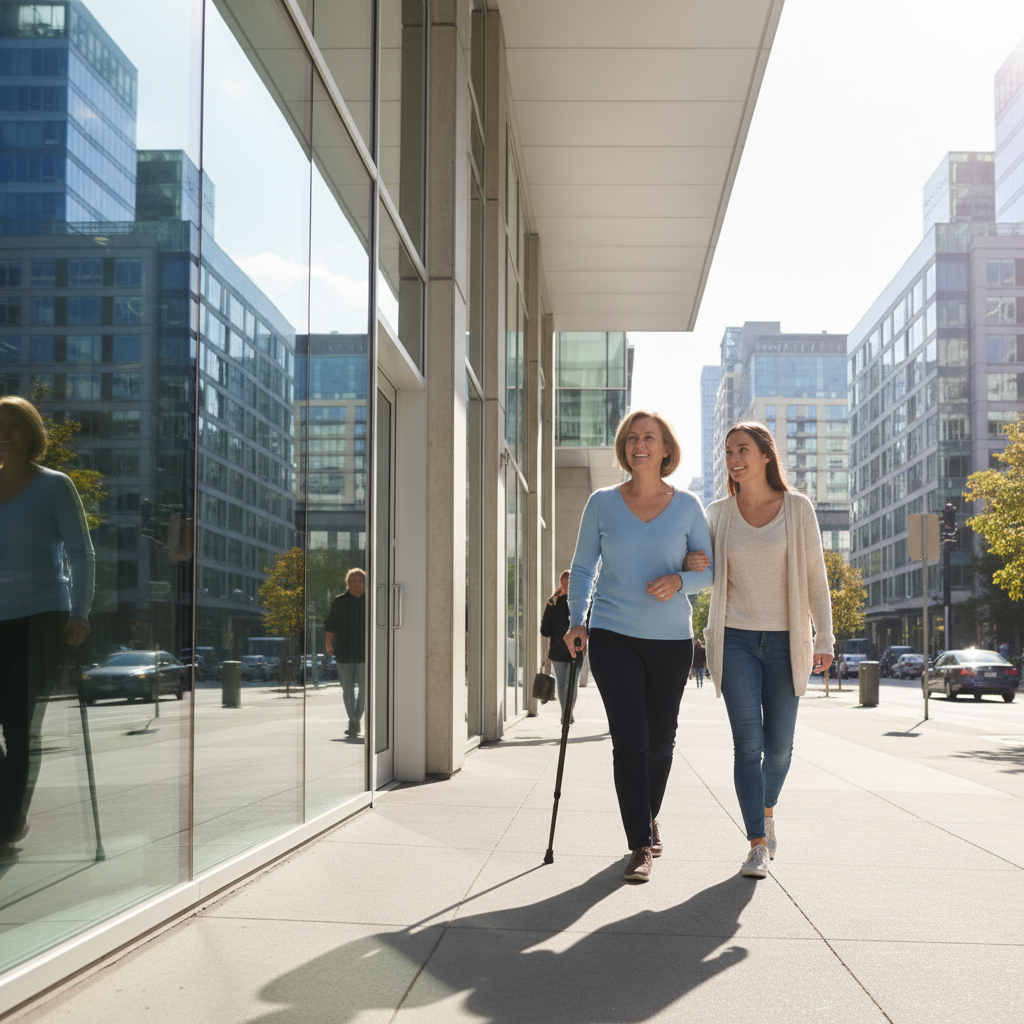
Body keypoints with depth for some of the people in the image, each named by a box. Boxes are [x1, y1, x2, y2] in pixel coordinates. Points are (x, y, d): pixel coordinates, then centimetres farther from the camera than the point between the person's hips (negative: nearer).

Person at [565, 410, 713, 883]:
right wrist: (577, 621, -5)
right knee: (629, 741, -9)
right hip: (613, 637, -1)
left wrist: (680, 581, -15)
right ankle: (640, 846, -2)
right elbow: (582, 568, 7)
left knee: (660, 740, 11)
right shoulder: (602, 503, 2)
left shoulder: (687, 506, 2)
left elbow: (710, 568, 6)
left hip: (671, 639, 1)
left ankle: (649, 818, 36)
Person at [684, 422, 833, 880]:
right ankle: (757, 846, -5)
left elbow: (815, 576, 1)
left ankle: (767, 811, 36)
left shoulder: (797, 508, 0)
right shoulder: (718, 514, 4)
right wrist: (691, 564, -8)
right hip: (735, 639, 0)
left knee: (779, 744, 7)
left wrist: (824, 638, -3)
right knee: (748, 743, -8)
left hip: (785, 640, 0)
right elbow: (709, 576, 15)